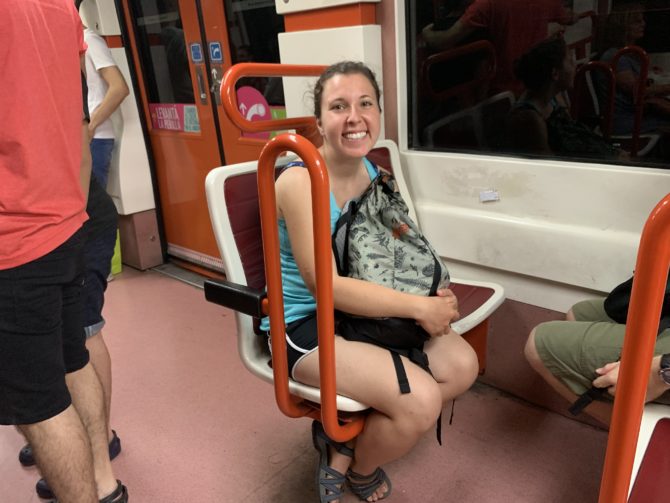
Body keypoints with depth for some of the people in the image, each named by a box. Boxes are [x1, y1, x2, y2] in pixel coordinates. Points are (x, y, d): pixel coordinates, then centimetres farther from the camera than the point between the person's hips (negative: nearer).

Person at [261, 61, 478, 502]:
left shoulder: (373, 173, 3)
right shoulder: (299, 181, -21)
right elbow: (326, 285, -26)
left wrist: (432, 297, -7)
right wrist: (420, 306, -22)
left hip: (363, 311, 8)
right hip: (303, 323, -8)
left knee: (462, 365, -3)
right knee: (421, 400, -21)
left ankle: (342, 443, 13)